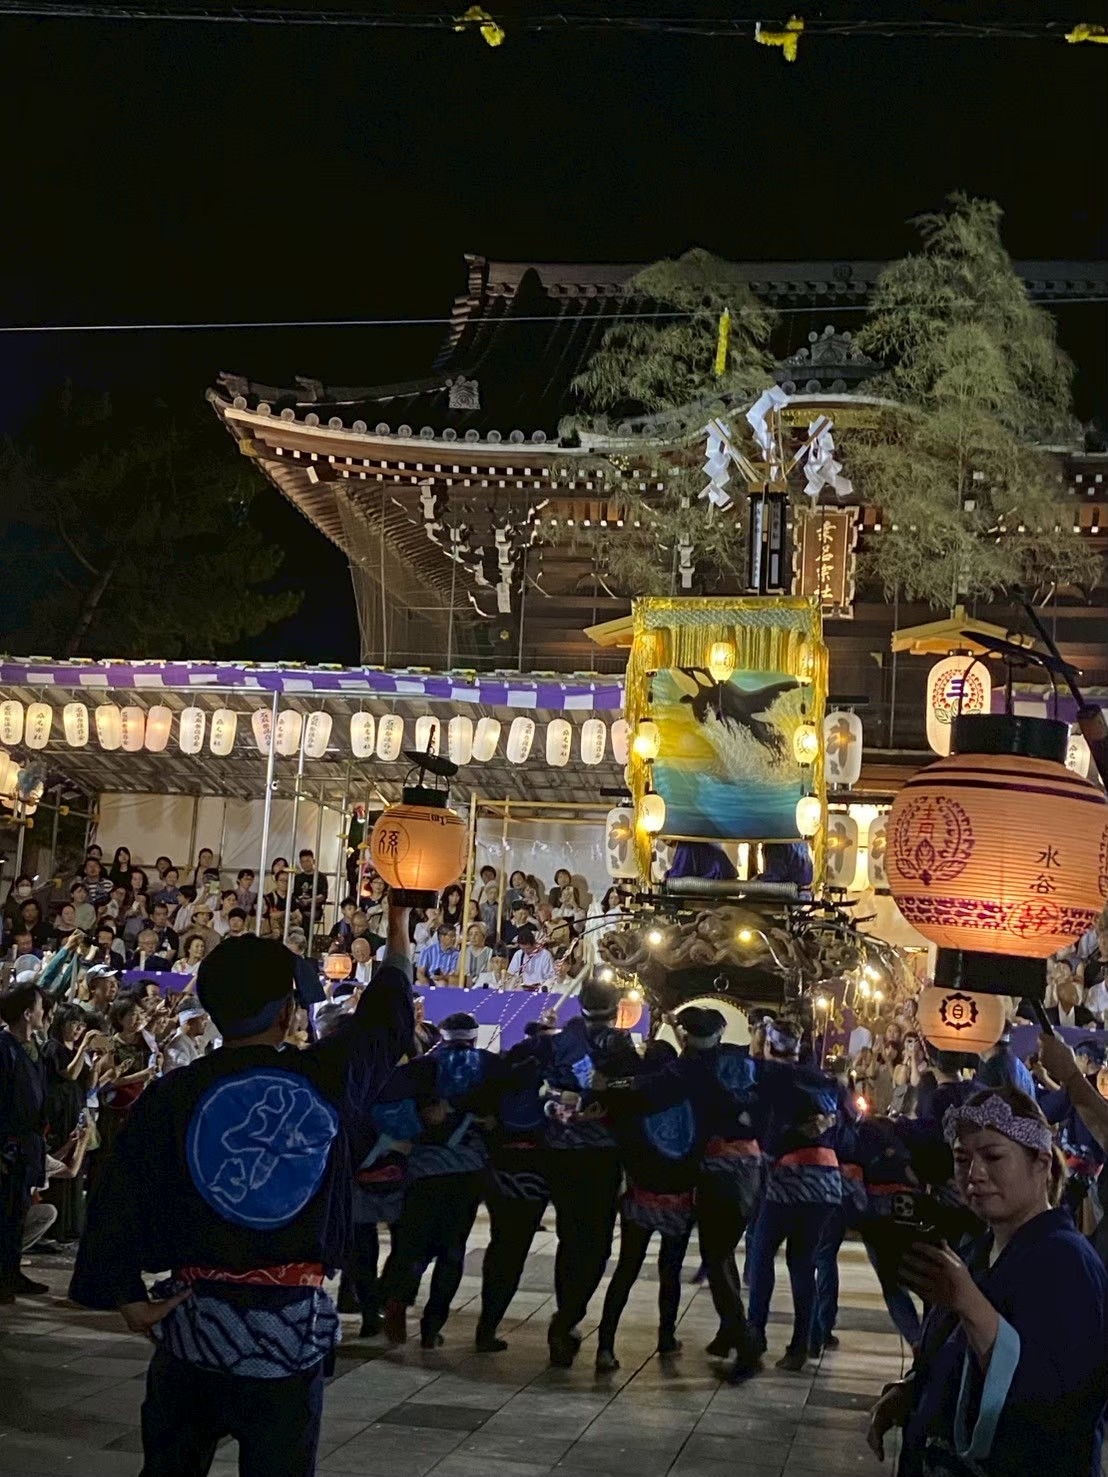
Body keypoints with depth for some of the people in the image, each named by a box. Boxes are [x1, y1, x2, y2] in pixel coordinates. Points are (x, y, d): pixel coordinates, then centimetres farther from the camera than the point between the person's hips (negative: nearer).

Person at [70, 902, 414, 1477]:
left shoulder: (173, 1094, -5)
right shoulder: (327, 1077, -4)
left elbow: (117, 1204, -8)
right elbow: (387, 1013, 14)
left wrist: (130, 1301, -1)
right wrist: (399, 929, 29)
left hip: (195, 1318, 1)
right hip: (292, 1324, -1)